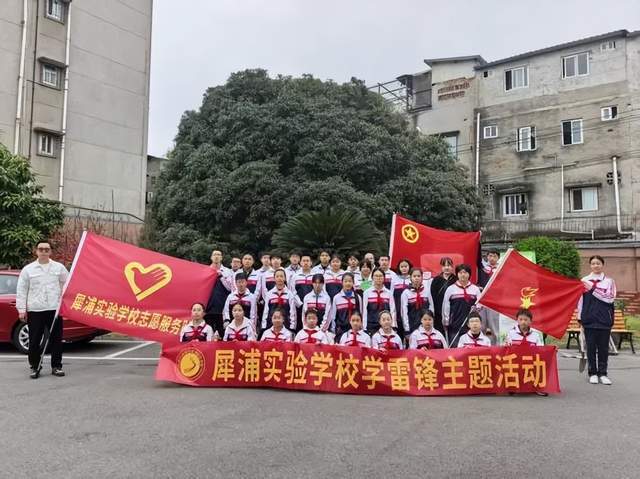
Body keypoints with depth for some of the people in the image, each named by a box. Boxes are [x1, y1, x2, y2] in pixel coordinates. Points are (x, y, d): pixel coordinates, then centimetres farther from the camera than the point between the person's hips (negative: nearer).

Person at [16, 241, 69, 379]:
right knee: (34, 341, 2)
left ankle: (56, 366, 14)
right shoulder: (28, 269, 5)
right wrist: (21, 309, -1)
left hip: (55, 309, 1)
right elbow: (21, 291, 4)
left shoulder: (59, 267, 7)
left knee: (56, 339, 4)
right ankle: (35, 367, 15)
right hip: (34, 310, -1)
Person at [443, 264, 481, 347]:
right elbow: (445, 307, 4)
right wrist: (446, 323, 3)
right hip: (455, 327, -1)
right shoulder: (450, 289, 3)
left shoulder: (475, 289, 7)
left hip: (471, 326, 1)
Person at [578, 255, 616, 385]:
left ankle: (603, 373, 14)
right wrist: (580, 316, 0)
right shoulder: (584, 280, 4)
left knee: (603, 347, 5)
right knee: (591, 347, 4)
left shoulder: (609, 281, 4)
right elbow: (580, 300, 4)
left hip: (604, 319, 0)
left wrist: (593, 288, -13)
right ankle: (593, 373, 13)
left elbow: (610, 298, -9)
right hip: (589, 319, 0)